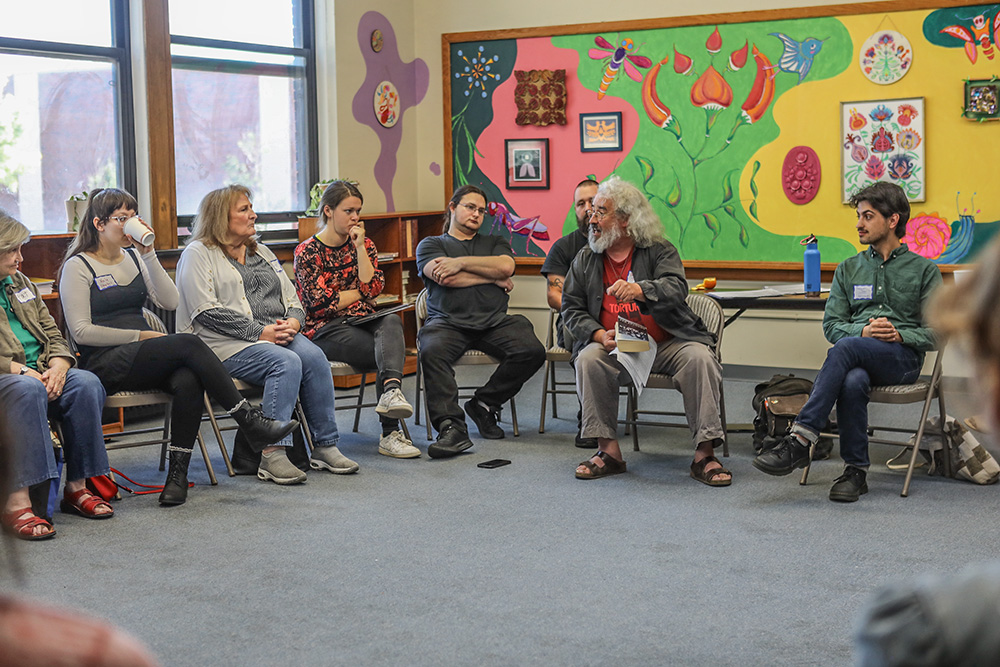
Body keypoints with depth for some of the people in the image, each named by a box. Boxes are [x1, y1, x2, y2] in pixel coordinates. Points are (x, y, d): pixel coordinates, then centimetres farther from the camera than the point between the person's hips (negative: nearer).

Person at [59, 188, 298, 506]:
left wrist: (148, 254, -2)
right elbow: (82, 331, -8)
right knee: (188, 344, -29)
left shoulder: (133, 256, 17)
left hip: (143, 358, 6)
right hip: (104, 364, -6)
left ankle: (178, 473, -28)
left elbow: (170, 302, 5)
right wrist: (141, 335, -9)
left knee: (188, 380, -30)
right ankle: (251, 420, -26)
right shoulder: (78, 266, 0)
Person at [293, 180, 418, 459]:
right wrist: (359, 293, 4)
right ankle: (390, 433, -35)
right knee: (390, 353, -29)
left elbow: (373, 287, 0)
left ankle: (391, 392, -58)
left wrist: (360, 247, -4)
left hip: (362, 323, 4)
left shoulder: (364, 245, 16)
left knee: (391, 321, -34)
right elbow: (320, 303, -8)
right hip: (326, 330, -4)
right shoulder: (307, 252, 1)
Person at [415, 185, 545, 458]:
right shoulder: (431, 244, 19)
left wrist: (461, 262, -2)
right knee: (432, 351, -36)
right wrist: (494, 279, 5)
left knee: (532, 351, -25)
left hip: (494, 322, 3)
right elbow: (445, 278, -1)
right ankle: (451, 426, -42)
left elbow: (506, 266, 3)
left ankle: (484, 404, -7)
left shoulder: (495, 242, 28)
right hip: (448, 321, -2)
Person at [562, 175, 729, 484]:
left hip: (667, 344, -2)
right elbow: (572, 309, 8)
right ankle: (608, 451, -21)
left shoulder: (660, 251, 1)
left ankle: (705, 454, -24)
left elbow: (676, 290, -17)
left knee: (700, 357, -29)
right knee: (588, 358, -28)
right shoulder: (585, 260, 11)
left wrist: (640, 290, -38)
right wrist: (599, 335, -12)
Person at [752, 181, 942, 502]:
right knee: (852, 381, -37)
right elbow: (831, 324, 12)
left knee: (846, 347, -36)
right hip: (858, 359, 3)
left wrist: (900, 335, -14)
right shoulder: (848, 268, 22)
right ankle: (856, 470, -25)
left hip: (904, 358, -3)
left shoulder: (924, 270, 12)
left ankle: (800, 439, -39)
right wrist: (863, 330, -9)